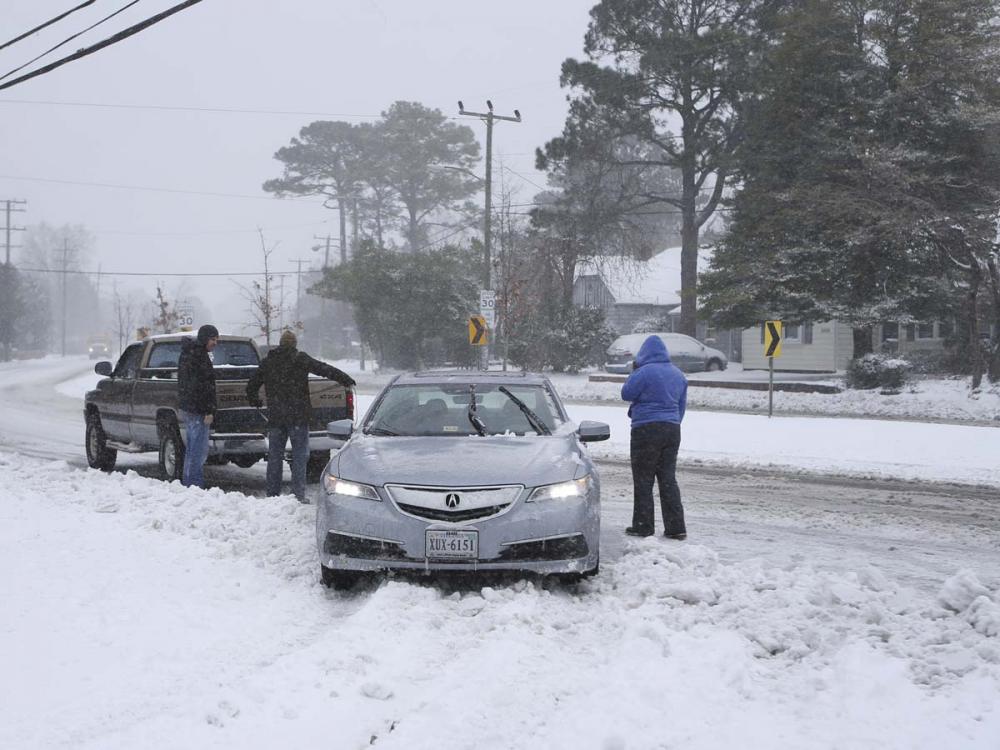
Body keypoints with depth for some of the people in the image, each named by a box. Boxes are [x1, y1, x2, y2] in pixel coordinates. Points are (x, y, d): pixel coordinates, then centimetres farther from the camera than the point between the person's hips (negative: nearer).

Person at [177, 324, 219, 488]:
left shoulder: (188, 352, 18)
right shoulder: (198, 354, -15)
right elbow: (203, 385, -21)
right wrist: (209, 411, -21)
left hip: (186, 407, 11)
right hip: (198, 409, -11)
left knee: (192, 448, 17)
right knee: (199, 450, -9)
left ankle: (187, 483, 23)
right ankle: (195, 484, -9)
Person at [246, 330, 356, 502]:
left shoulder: (267, 362, 10)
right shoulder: (300, 359, -4)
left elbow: (252, 385, 18)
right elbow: (324, 369, -9)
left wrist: (254, 401, 36)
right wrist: (345, 379, -3)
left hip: (275, 417, 4)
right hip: (297, 416, -4)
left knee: (274, 456, 10)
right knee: (300, 455, 0)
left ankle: (272, 495, 11)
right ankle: (298, 495, -6)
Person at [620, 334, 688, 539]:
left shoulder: (645, 372, -12)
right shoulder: (678, 374, 11)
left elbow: (627, 393, -4)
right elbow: (682, 405, 17)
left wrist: (634, 372, 9)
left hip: (647, 430, -7)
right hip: (672, 430, 7)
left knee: (643, 480, 1)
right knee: (668, 479, 10)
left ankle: (643, 526, 2)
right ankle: (676, 527, 6)